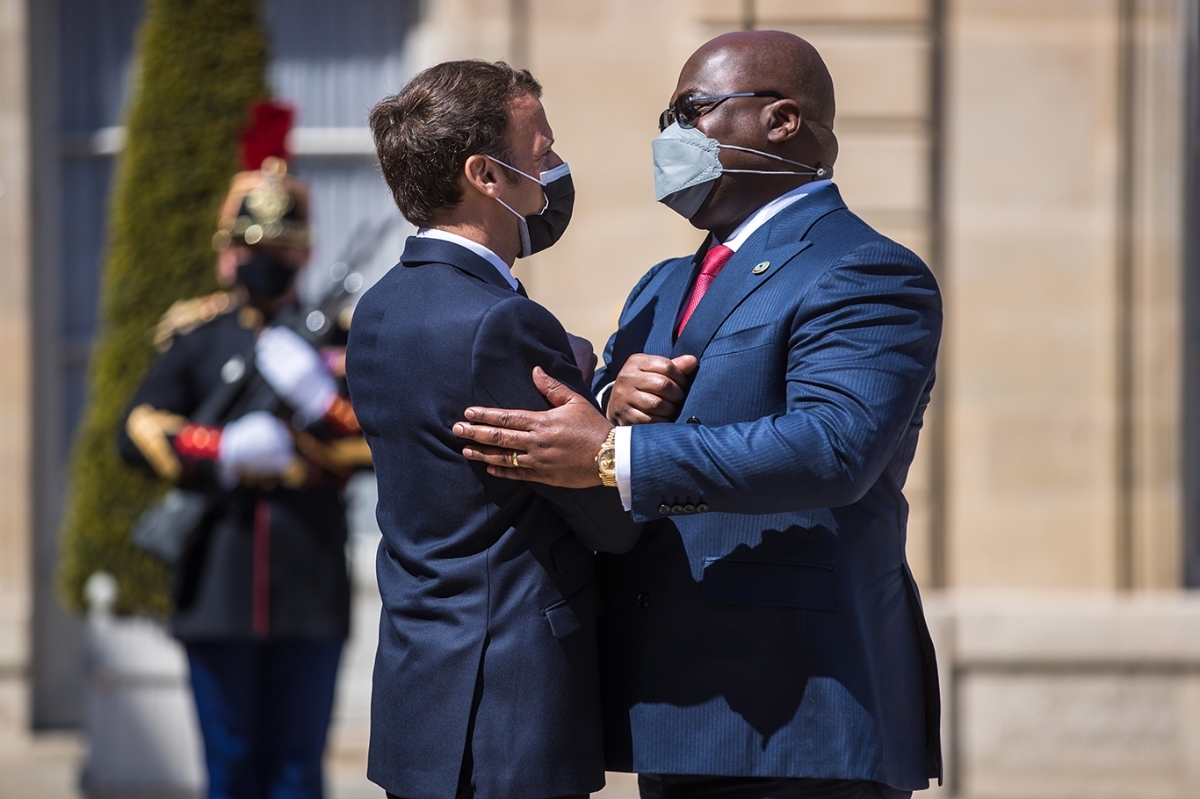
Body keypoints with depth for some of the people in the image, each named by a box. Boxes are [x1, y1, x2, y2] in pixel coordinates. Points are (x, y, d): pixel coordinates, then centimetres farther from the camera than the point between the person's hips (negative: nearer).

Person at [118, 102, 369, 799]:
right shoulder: (194, 335, 8)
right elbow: (137, 431, 0)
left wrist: (321, 399, -17)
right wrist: (222, 453, -15)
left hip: (312, 592, 0)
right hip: (220, 591, 0)